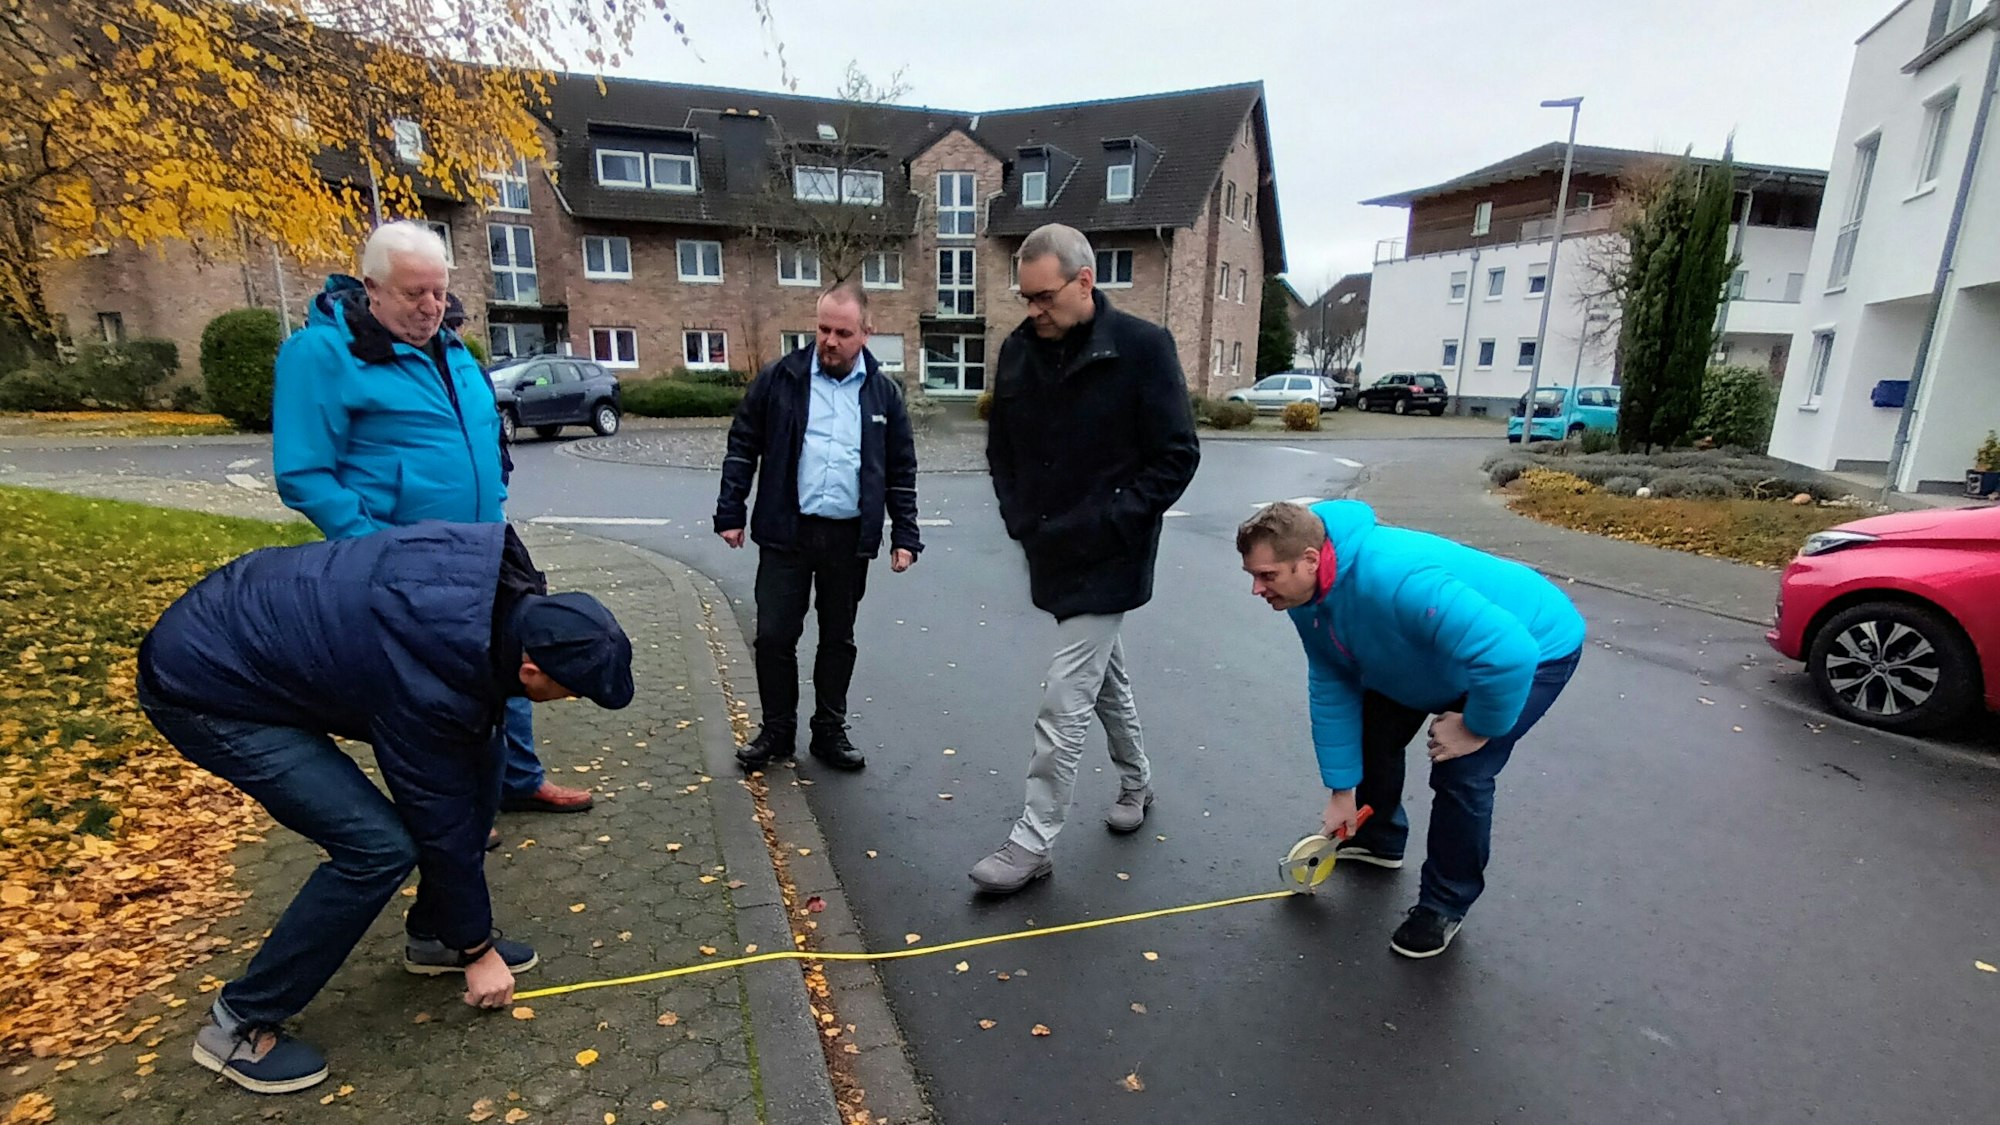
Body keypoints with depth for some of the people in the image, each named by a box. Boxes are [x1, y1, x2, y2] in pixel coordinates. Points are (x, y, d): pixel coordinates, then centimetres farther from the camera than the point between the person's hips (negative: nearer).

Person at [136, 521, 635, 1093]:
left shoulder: (503, 580, -19)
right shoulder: (431, 687, -35)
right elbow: (443, 823, -21)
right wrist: (479, 950, -4)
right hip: (203, 684, -8)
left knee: (478, 760, 1)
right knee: (379, 847, -18)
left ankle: (434, 935, 20)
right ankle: (238, 1023, 6)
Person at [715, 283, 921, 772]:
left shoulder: (883, 392, 3)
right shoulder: (780, 378, -1)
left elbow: (902, 470, 7)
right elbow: (743, 447, 3)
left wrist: (905, 537, 2)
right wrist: (730, 514, -1)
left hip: (850, 538, 1)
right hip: (786, 532, -1)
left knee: (838, 639, 11)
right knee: (774, 635, 3)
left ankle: (830, 732, 27)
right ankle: (777, 732, 22)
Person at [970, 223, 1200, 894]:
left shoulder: (1141, 347, -13)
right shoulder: (1018, 350, 3)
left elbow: (1177, 456, -11)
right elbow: (1001, 447, 14)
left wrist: (1111, 524, -18)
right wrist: (1019, 519, 2)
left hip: (1108, 562, -6)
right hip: (1051, 556, 6)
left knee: (1064, 702, -5)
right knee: (1105, 677, 22)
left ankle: (1033, 842, 8)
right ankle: (1136, 783, 43)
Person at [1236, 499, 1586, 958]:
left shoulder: (1396, 579, -45)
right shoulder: (1305, 593, -17)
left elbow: (1508, 654, -47)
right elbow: (1331, 688, -10)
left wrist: (1477, 727, -28)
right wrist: (1342, 789, -8)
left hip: (1533, 645, -8)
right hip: (1436, 653, 8)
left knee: (1460, 772, -17)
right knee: (1372, 728, 11)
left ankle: (1444, 906, 7)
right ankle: (1375, 837, 37)